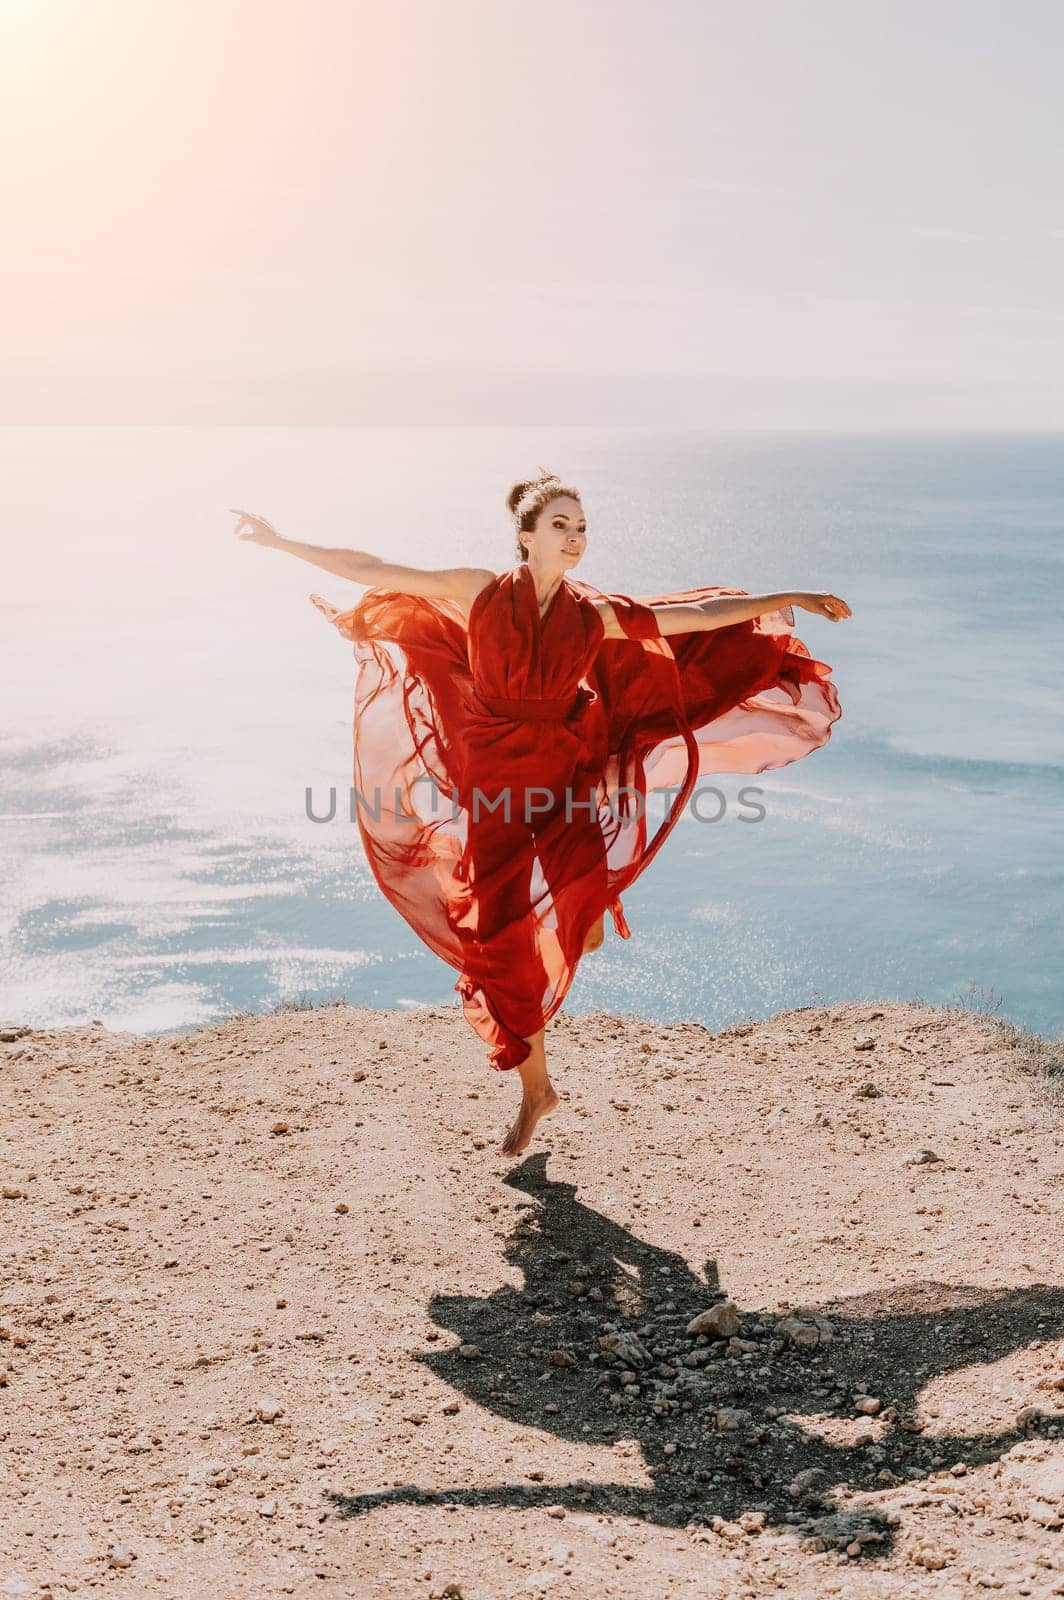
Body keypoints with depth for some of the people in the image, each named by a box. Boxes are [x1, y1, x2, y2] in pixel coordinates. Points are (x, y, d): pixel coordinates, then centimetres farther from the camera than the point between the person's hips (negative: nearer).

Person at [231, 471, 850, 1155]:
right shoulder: (481, 592, -2)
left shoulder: (594, 615, 2)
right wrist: (283, 541, 1)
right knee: (499, 939, 2)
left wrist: (793, 598, 2)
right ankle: (536, 1086, 20)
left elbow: (700, 615, 4)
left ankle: (588, 909, 12)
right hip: (491, 779, 0)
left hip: (562, 770, 1)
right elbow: (374, 572, 1)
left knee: (582, 893, -28)